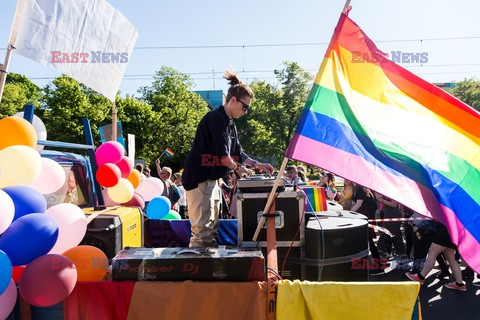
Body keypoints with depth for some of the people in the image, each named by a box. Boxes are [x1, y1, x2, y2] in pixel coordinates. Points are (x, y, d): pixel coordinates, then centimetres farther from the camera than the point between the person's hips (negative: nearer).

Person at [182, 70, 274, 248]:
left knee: (212, 228, 15)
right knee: (202, 231, -9)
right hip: (199, 178, -10)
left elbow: (238, 153, 18)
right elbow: (223, 156, -20)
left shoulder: (230, 124, 15)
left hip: (211, 179, 10)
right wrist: (239, 168, -7)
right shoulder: (216, 118, -15)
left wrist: (258, 165, 9)